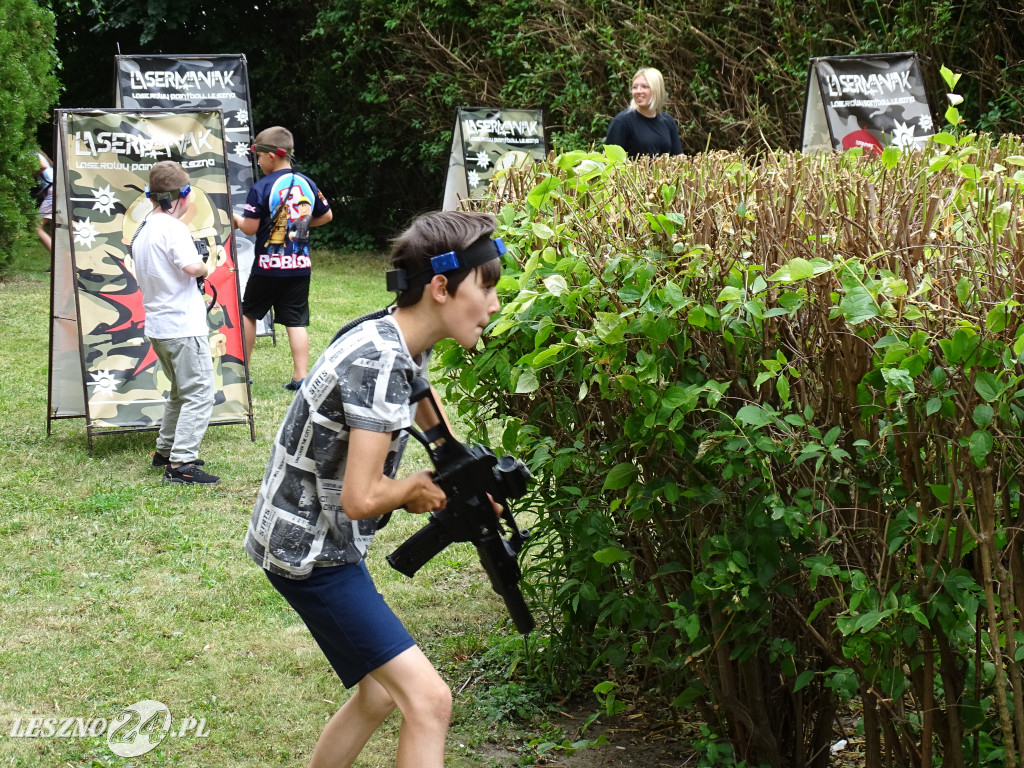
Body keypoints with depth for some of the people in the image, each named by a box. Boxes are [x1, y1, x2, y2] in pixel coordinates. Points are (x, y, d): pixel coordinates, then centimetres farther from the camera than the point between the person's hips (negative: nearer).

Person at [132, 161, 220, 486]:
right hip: (183, 326, -10)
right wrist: (207, 267, -6)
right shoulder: (172, 228, -15)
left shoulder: (142, 230, 13)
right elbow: (191, 266, -28)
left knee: (180, 391, 24)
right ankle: (181, 464, -11)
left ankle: (165, 450, 31)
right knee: (200, 394, -7)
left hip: (157, 325, 10)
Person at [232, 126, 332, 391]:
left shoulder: (261, 188, -13)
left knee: (248, 312, 15)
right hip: (300, 265, 4)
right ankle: (300, 376, -2)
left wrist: (235, 218, 6)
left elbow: (250, 228, -13)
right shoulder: (307, 184, 4)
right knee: (296, 321, 4)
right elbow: (326, 216, 14)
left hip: (268, 265, -4)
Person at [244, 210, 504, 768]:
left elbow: (427, 415, 27)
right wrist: (414, 487, -9)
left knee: (379, 693, 20)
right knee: (428, 700, -13)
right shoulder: (379, 361, -26)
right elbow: (361, 498, -30)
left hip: (326, 542, 10)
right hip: (308, 551, -10)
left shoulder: (404, 343, 3)